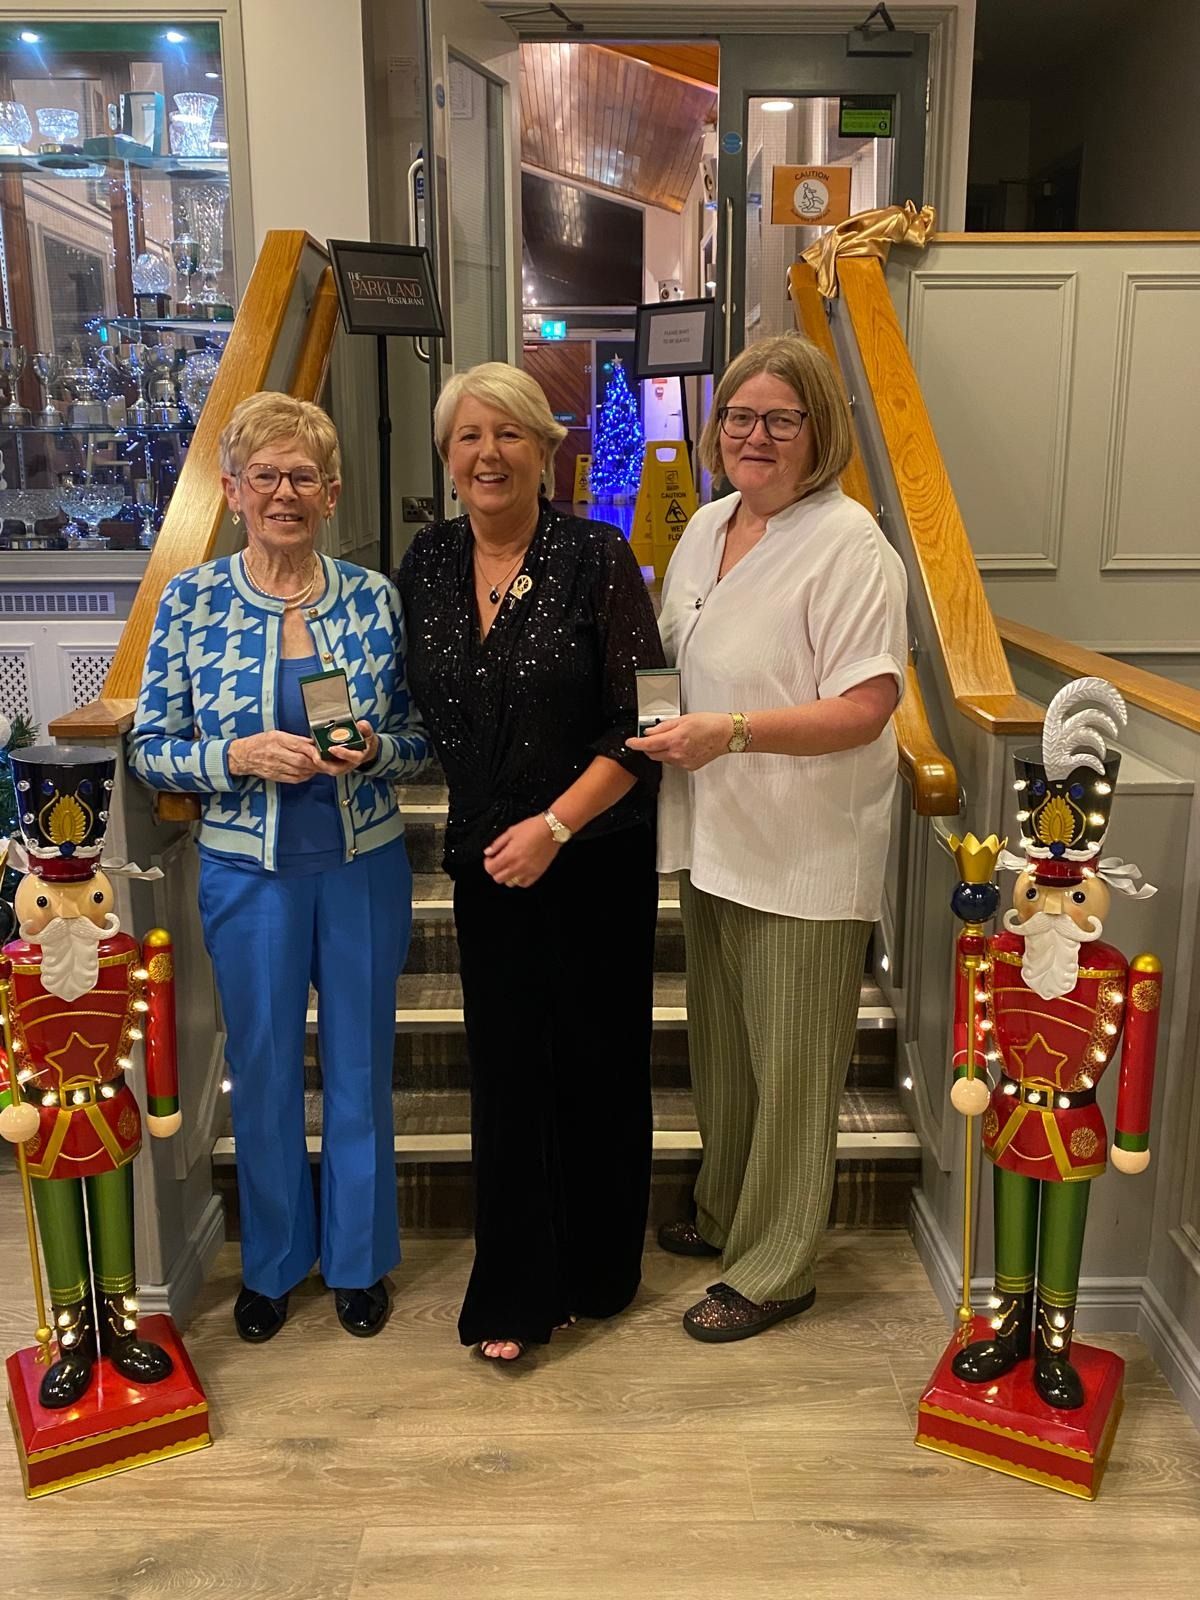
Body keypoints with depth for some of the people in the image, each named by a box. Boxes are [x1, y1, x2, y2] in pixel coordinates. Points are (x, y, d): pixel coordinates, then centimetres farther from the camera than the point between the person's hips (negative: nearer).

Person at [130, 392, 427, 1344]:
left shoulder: (374, 598, -1)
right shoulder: (193, 602, -4)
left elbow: (421, 739, 4)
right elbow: (150, 749, -2)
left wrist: (372, 750, -17)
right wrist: (241, 756, -18)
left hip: (365, 867, 1)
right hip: (249, 871, -1)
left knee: (362, 1064, 13)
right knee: (264, 1069, 13)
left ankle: (358, 1258, 34)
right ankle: (272, 1261, 36)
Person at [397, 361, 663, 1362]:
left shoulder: (597, 558, -10)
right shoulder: (428, 565, 4)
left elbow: (638, 725, -12)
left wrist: (554, 825, -18)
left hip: (595, 856, -3)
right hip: (485, 857, 4)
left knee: (595, 1062, 9)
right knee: (507, 1067, 9)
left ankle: (597, 1272, 30)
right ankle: (513, 1295, 24)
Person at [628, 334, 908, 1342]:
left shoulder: (848, 544, -16)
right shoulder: (706, 529, 9)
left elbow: (867, 708, -21)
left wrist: (733, 730, -28)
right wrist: (662, 733, 5)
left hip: (805, 855, -8)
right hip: (714, 841, 8)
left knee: (789, 1068, 6)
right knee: (722, 1047, 22)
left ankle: (775, 1270, 24)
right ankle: (725, 1213, 43)